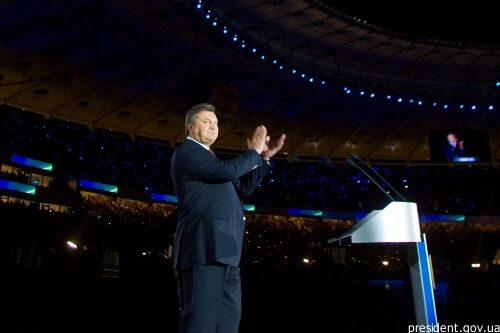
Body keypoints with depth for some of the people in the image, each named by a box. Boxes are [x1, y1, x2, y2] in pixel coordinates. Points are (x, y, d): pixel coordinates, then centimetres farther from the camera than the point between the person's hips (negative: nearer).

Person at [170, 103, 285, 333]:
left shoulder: (205, 158, 28)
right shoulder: (187, 152, -1)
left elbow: (241, 188, 23)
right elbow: (227, 170, -17)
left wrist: (264, 158, 16)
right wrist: (253, 152, -1)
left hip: (222, 252, 10)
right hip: (204, 250, -10)